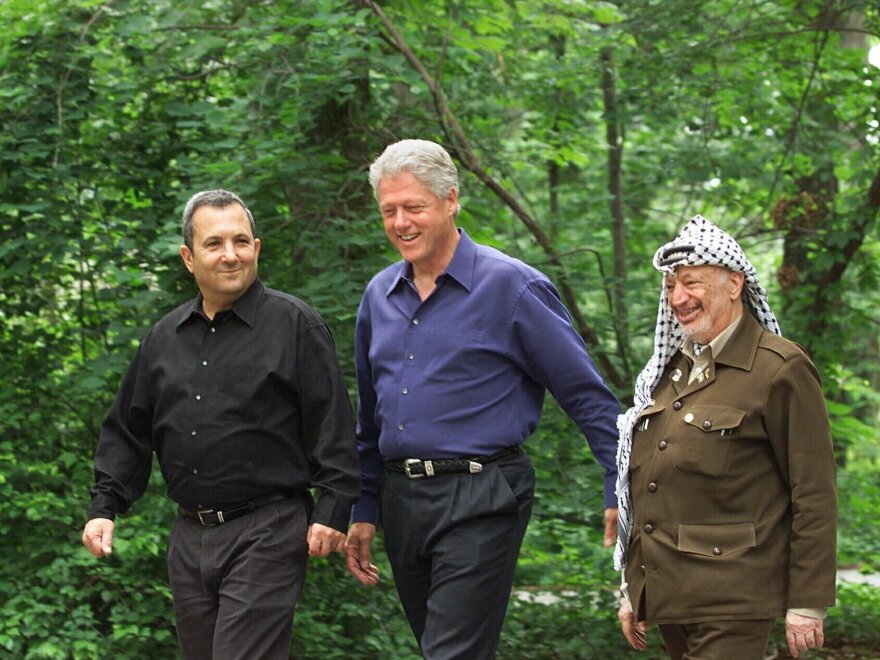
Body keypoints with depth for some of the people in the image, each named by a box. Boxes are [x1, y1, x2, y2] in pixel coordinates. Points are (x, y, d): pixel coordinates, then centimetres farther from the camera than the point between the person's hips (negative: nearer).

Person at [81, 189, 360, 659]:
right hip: (190, 537, 6)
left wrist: (332, 511, -12)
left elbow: (332, 426, -6)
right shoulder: (164, 338, 14)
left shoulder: (295, 325, -3)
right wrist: (104, 507, 9)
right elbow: (129, 430, 18)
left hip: (267, 534, -6)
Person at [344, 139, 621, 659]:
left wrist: (621, 489, -7)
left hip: (479, 503, -7)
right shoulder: (380, 295, 12)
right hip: (400, 498, 7)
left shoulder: (511, 286, -7)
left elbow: (588, 397, -4)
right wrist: (364, 511, 18)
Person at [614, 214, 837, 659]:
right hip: (666, 597, 7)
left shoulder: (781, 371, -7)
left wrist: (807, 604, -11)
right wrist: (632, 591, 20)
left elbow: (815, 496, -9)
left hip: (731, 606, -7)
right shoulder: (671, 368, 15)